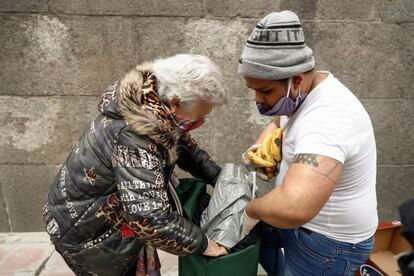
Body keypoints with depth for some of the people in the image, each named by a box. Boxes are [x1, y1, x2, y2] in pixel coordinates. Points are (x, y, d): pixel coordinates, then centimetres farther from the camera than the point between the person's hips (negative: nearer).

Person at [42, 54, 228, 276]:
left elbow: (182, 144, 5)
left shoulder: (148, 104, -10)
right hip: (84, 231, -7)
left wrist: (219, 178, 1)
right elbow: (149, 217, -41)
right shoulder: (135, 138, -37)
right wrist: (201, 244, -26)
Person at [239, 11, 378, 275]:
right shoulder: (303, 92, -5)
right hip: (305, 219, 8)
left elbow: (294, 208, -49)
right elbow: (278, 122, 16)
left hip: (329, 242, -8)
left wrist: (251, 209, -29)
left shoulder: (327, 118, -36)